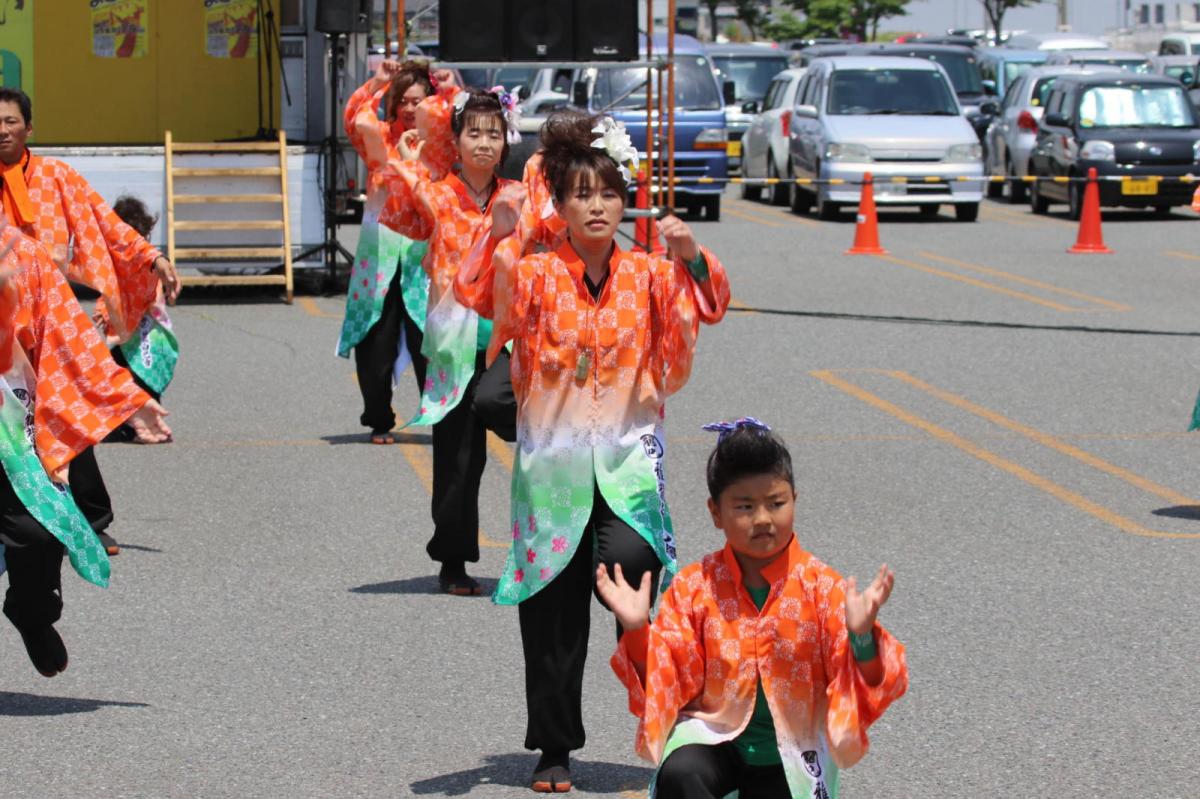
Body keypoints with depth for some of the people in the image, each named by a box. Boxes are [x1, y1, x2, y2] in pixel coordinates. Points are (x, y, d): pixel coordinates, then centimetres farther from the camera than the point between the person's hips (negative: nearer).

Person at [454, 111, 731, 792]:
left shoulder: (647, 275, 3)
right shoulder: (536, 274, 0)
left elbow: (711, 306, -9)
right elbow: (476, 295, -15)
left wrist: (690, 258, -27)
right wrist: (500, 235, -29)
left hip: (627, 454, 0)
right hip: (552, 456, 0)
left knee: (628, 563, -28)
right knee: (553, 611, 4)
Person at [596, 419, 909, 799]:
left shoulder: (822, 586, -8)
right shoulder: (695, 586, -4)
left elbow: (864, 686, -12)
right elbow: (668, 681, -4)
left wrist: (861, 636, -32)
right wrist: (638, 631, -21)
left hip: (790, 753, 1)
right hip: (715, 736, -1)